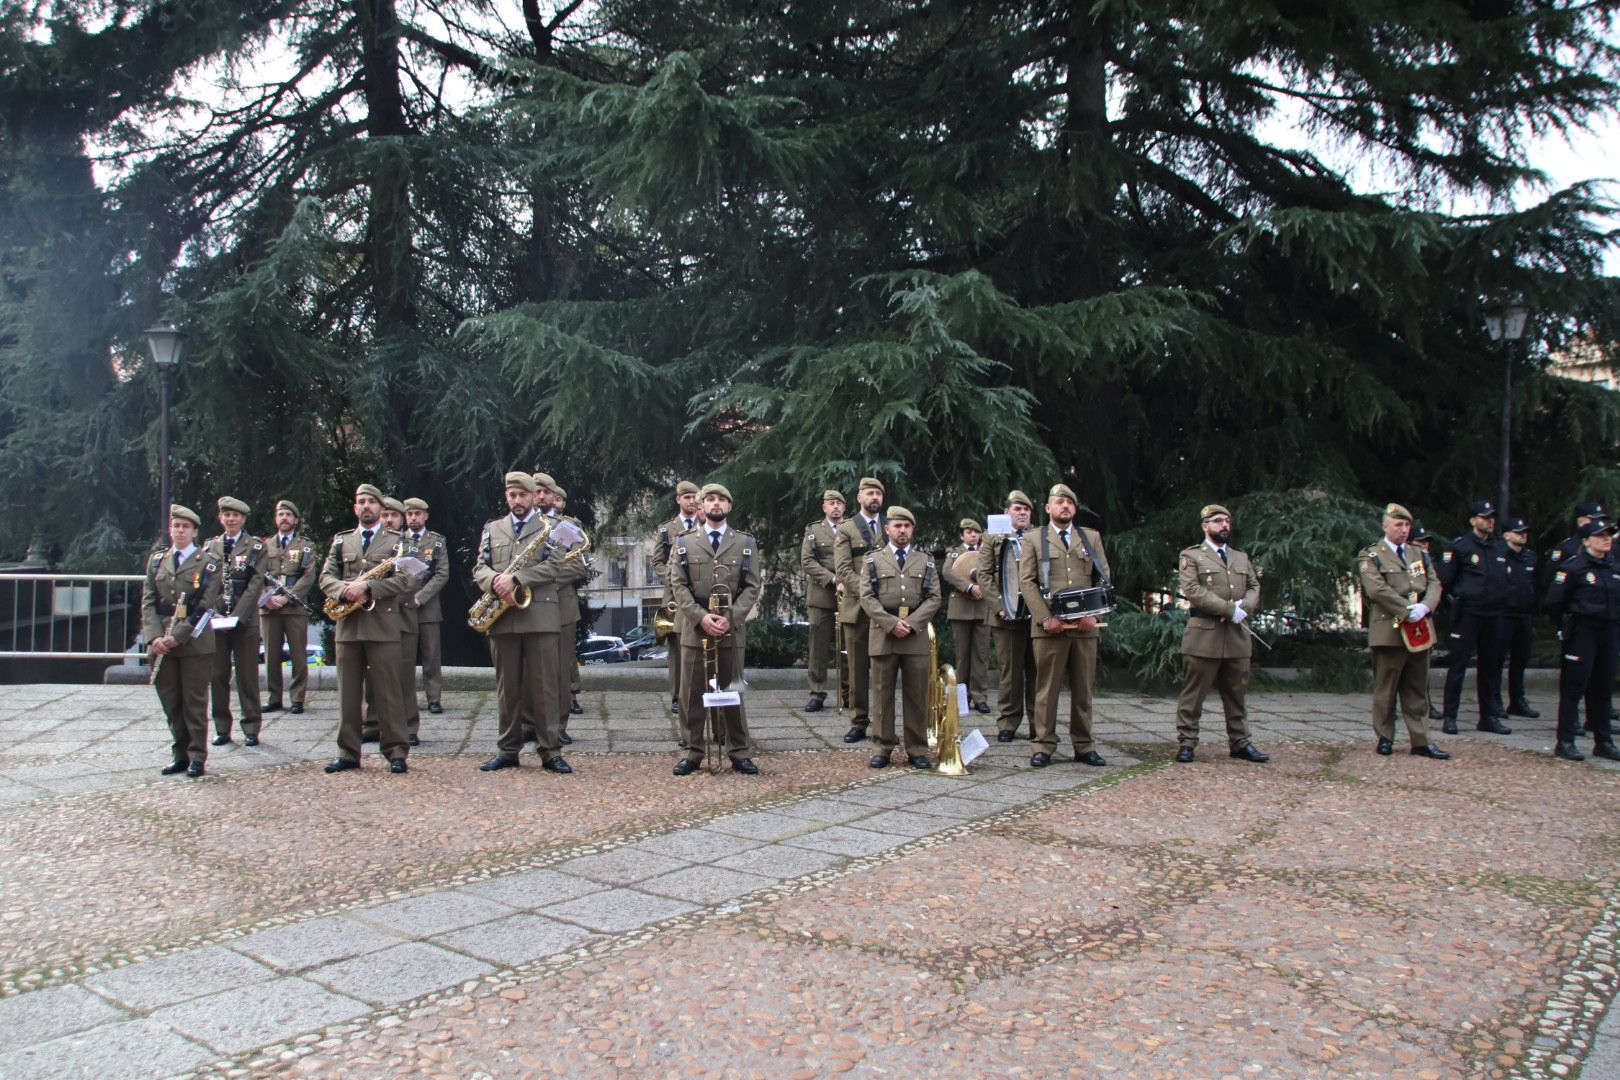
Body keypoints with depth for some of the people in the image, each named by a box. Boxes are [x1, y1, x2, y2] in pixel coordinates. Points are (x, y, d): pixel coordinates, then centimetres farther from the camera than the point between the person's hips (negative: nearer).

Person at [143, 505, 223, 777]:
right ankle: (179, 754, 18)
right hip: (161, 644, 4)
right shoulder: (156, 560, 12)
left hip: (194, 644, -4)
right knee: (171, 703, 8)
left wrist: (177, 636, -16)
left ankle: (197, 756, 8)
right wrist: (155, 637, -8)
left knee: (195, 702, 2)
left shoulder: (207, 565, 0)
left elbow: (204, 607, -7)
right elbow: (148, 602, 7)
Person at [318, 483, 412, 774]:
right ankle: (348, 752, 13)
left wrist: (367, 587, -17)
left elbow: (403, 580, -5)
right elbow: (326, 577, 8)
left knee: (387, 690, -2)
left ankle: (396, 751, 2)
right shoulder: (341, 541, 16)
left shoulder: (396, 541, 6)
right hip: (347, 624, 3)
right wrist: (345, 591, -13)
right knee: (348, 692, 6)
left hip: (383, 623, -3)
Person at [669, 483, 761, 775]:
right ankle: (692, 752, 11)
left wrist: (730, 618, -12)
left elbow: (752, 587, 2)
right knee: (692, 693, 3)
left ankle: (738, 753, 11)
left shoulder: (745, 543, 8)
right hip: (694, 629, 0)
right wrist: (701, 616, -13)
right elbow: (679, 585, 1)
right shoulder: (684, 542, 8)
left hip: (732, 630, 0)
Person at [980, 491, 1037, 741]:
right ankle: (1007, 725, 9)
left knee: (1038, 671, 5)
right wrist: (999, 606, -9)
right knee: (1010, 671, 2)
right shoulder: (993, 540, 10)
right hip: (1007, 615, -2)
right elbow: (984, 575, 2)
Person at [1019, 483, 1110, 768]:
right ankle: (1044, 746, 5)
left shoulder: (1092, 538, 15)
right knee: (1047, 688, -1)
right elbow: (1026, 582, 0)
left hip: (1085, 626, 2)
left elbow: (1103, 579, 10)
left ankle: (1084, 746, 13)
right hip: (1049, 627, -2)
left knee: (1083, 688, 6)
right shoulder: (1034, 540, 9)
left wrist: (1094, 614, -5)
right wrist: (1045, 618, -11)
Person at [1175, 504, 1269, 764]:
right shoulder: (1191, 556, 2)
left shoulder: (1241, 558, 20)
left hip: (1237, 636, 5)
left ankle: (1240, 743, 17)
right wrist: (1230, 609, -16)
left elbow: (1254, 587, 13)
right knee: (1193, 694, -2)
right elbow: (1192, 590, -11)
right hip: (1204, 635, -5)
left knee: (1237, 694, 10)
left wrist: (1245, 606, -11)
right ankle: (1186, 743, 3)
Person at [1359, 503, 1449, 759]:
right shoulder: (1372, 557, -1)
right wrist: (1407, 610, -20)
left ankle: (1421, 741, 11)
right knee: (1386, 689, 2)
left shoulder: (1419, 554, 17)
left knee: (1418, 689, 7)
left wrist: (1424, 607, -11)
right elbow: (1377, 589, -15)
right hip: (1389, 630, -5)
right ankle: (1384, 738, 12)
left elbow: (1434, 584, 8)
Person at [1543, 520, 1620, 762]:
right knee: (1574, 687, -4)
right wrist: (1569, 625, 1)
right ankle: (1565, 742, 0)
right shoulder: (1573, 567, -10)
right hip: (1582, 633, -7)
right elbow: (1553, 601, -9)